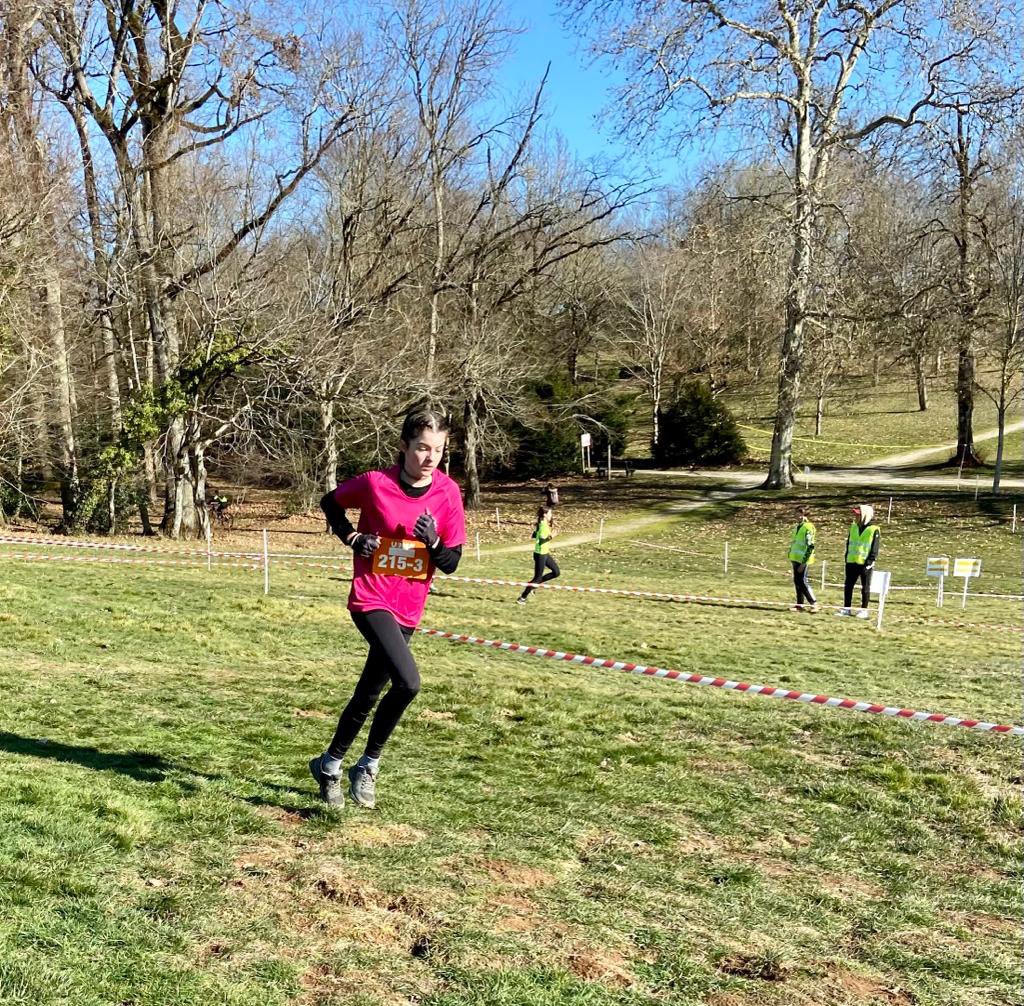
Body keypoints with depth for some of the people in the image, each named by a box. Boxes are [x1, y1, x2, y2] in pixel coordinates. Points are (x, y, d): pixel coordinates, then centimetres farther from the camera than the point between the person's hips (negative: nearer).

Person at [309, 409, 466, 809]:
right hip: (370, 599, -4)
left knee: (369, 693, 14)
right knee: (407, 682, -23)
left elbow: (452, 562, -1)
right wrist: (352, 538, -7)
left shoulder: (448, 493, -5)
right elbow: (330, 503, 7)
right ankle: (368, 765, -1)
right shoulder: (374, 483, -12)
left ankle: (330, 765, 36)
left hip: (408, 609, 4)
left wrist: (433, 541, -21)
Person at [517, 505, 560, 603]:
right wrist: (550, 537, -41)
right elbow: (540, 541, -27)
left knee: (557, 572, 12)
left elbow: (534, 536, 17)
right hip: (540, 554, -10)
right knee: (537, 578, -2)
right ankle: (522, 598, 7)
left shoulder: (541, 524, 7)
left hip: (545, 553, 10)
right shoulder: (544, 526, -21)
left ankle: (535, 584, 18)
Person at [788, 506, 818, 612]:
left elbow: (810, 546, -18)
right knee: (797, 581, 10)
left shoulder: (808, 528, -14)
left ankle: (814, 603, -2)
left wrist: (803, 562, -20)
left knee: (802, 581, -9)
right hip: (796, 558, 9)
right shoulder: (798, 527, 14)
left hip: (802, 559, -9)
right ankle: (800, 604, 16)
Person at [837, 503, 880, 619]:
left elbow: (875, 549, -10)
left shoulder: (874, 529, -9)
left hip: (865, 563, -6)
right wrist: (847, 558, 8)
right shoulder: (853, 527, 9)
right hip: (852, 562, 6)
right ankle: (846, 608, 14)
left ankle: (863, 610, 11)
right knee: (848, 585, 7)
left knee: (865, 587, 4)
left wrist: (869, 562, -15)